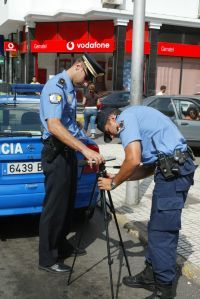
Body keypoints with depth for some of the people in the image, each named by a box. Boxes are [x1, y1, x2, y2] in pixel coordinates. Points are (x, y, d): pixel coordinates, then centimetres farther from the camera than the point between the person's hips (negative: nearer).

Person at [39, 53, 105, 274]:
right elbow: (53, 126, -31)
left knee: (67, 203, 17)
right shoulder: (55, 86, -17)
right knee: (54, 207, -2)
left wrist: (83, 151, 21)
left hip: (69, 151, 10)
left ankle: (61, 246, 32)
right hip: (56, 153, -10)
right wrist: (85, 149, -36)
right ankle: (47, 259, 10)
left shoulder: (70, 88, 14)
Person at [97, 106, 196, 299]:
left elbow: (133, 160, -16)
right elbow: (149, 167, 22)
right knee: (157, 227, 16)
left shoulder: (125, 117, -3)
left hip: (174, 169, -10)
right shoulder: (136, 117, 26)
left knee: (162, 231, -4)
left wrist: (114, 183, -2)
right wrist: (119, 177, 17)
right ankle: (151, 275, 27)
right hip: (174, 168, 10)